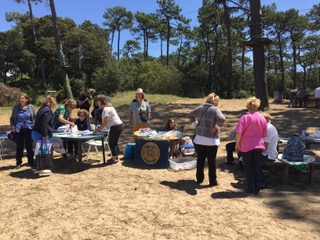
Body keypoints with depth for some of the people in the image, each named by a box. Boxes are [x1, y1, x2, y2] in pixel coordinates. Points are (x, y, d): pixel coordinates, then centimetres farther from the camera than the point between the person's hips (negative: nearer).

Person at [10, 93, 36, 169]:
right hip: (19, 130, 1)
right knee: (19, 147, 6)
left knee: (29, 146, 9)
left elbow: (35, 117, 4)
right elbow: (12, 118, 11)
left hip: (29, 129, -1)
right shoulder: (16, 108, 2)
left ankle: (31, 161, 21)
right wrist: (13, 127, 1)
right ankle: (18, 162, 17)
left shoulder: (31, 107, -2)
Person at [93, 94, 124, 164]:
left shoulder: (105, 109, -17)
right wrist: (99, 127, 10)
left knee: (111, 143, 0)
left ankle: (114, 158, 8)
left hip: (116, 126, -10)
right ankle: (115, 157, 26)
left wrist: (98, 129, -11)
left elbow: (105, 122, -18)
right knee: (114, 142, 18)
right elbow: (105, 121, 15)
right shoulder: (109, 106, 14)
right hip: (119, 125, 10)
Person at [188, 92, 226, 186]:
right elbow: (222, 119, -31)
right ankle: (213, 181, 14)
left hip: (199, 138, 5)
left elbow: (190, 114, 16)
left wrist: (196, 123, 12)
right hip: (211, 140, -5)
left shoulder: (200, 108, 4)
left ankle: (199, 179, 25)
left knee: (200, 159, 15)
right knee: (211, 161, 6)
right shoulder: (215, 109, -14)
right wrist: (216, 128, -18)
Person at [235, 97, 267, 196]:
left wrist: (237, 144, -6)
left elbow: (238, 132, -17)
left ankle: (251, 190, 12)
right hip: (258, 146, 4)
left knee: (248, 168, 8)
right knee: (256, 167, 13)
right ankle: (257, 190, 20)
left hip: (246, 146, -4)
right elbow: (264, 134, 8)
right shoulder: (262, 118, 2)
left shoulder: (245, 117, -12)